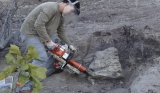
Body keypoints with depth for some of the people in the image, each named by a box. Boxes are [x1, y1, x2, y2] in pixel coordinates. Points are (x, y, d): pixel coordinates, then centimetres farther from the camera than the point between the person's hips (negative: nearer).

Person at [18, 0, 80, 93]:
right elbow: (39, 25, -31)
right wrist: (48, 41, -25)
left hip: (40, 35, 10)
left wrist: (70, 45, 10)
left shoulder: (61, 16, 7)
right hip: (30, 33, -10)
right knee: (42, 58, -18)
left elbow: (62, 32, 14)